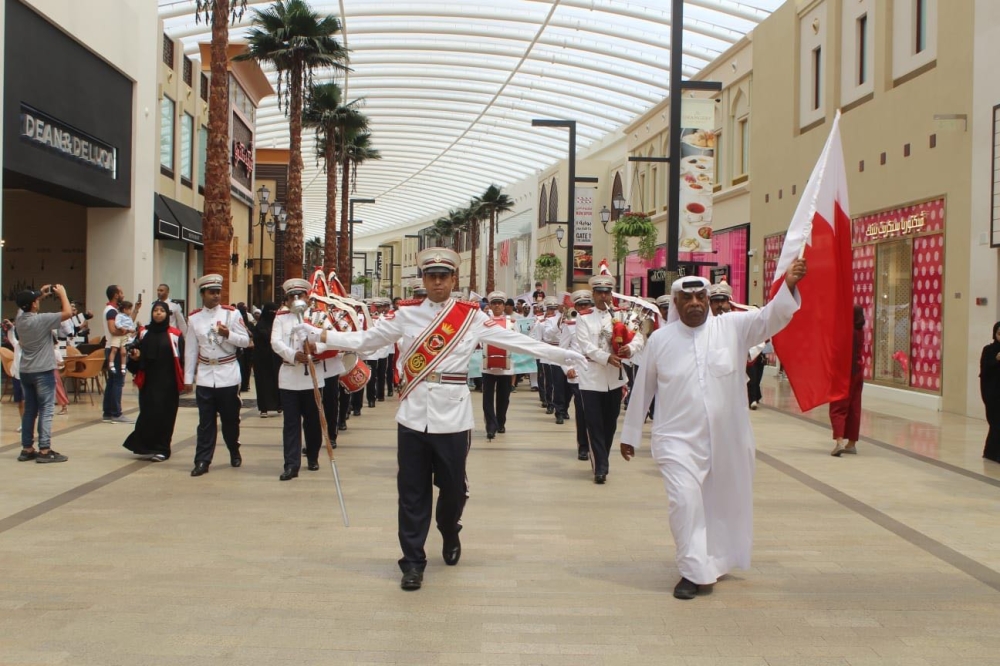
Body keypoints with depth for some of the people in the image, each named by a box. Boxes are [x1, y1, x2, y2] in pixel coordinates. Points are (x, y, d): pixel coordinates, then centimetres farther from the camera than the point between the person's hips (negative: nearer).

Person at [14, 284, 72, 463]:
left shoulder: (19, 319, 4)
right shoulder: (42, 319, -18)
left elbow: (26, 306, 28)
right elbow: (68, 313, -18)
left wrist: (41, 294, 23)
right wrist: (62, 293, -5)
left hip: (25, 371, 7)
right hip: (43, 371, -7)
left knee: (29, 410, 12)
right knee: (45, 410, -5)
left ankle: (27, 449, 15)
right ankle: (44, 450, -8)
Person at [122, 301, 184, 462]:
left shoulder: (175, 334, -2)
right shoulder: (144, 333, 8)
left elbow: (182, 358, -3)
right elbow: (137, 355, 15)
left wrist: (184, 379, -10)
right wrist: (135, 357, -8)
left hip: (168, 382, -2)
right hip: (148, 382, 2)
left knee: (165, 415, 1)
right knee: (148, 414, 1)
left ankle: (161, 449, 9)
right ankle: (146, 446, 13)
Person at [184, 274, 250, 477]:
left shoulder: (232, 313, -3)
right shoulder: (194, 318, 4)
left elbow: (245, 341, -2)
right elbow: (191, 349, 6)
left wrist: (228, 334, -21)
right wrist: (188, 378, 6)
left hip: (228, 375, -1)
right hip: (205, 377, 1)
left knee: (230, 418, 10)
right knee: (206, 421, 2)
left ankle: (234, 452, 30)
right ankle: (202, 461, 5)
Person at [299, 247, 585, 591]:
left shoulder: (471, 316, 2)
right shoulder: (406, 314, 6)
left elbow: (516, 341, 1)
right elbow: (366, 339, 10)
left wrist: (562, 355, -3)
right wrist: (322, 336, 2)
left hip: (452, 416, -1)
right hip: (413, 415, 1)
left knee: (453, 486, 10)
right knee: (412, 492, 3)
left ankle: (450, 535, 41)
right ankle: (412, 562, 13)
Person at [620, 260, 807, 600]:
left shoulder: (733, 327, -2)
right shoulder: (660, 339, -1)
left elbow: (771, 317, -15)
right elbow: (642, 389, 7)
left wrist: (788, 286, -34)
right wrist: (630, 434, 12)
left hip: (727, 440, 2)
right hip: (678, 439, -2)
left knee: (723, 504, 16)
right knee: (685, 499, -17)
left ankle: (715, 560, 40)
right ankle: (693, 572, -4)